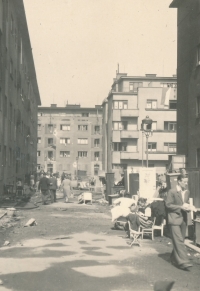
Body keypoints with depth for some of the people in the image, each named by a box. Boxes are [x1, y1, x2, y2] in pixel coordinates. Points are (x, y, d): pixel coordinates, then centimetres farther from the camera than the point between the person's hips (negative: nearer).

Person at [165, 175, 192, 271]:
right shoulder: (172, 192, -9)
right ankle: (183, 262, -11)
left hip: (183, 219, 7)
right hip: (174, 219, -7)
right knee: (178, 241, -10)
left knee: (180, 240, 12)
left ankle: (174, 259, 26)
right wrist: (180, 207, -17)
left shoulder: (187, 192, 11)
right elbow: (168, 205, -11)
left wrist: (188, 207, -1)